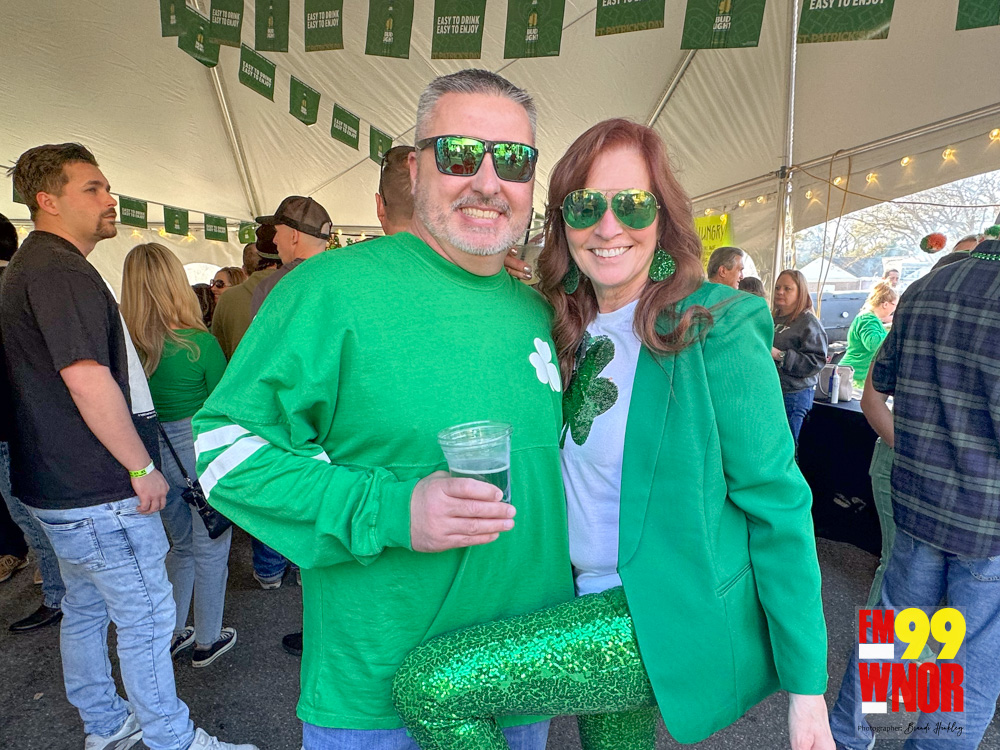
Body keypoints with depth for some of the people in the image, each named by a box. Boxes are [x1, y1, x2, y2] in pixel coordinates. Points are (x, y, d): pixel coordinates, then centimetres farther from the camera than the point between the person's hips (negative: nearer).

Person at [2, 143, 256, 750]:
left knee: (86, 608, 21)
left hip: (64, 487, 11)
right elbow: (87, 380, -27)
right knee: (148, 620, 3)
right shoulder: (59, 269, -19)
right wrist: (143, 468, -19)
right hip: (100, 493, -11)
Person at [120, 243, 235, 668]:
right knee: (210, 548, 12)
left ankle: (172, 633, 36)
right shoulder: (199, 343, -19)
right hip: (201, 453, -5)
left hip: (155, 457, 5)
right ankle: (207, 641, 27)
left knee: (180, 544, 24)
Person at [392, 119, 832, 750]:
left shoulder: (716, 331, -16)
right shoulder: (572, 332, 4)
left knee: (427, 684, -13)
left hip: (675, 622, -6)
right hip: (601, 603, 7)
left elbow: (777, 503, -14)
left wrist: (806, 683, -12)